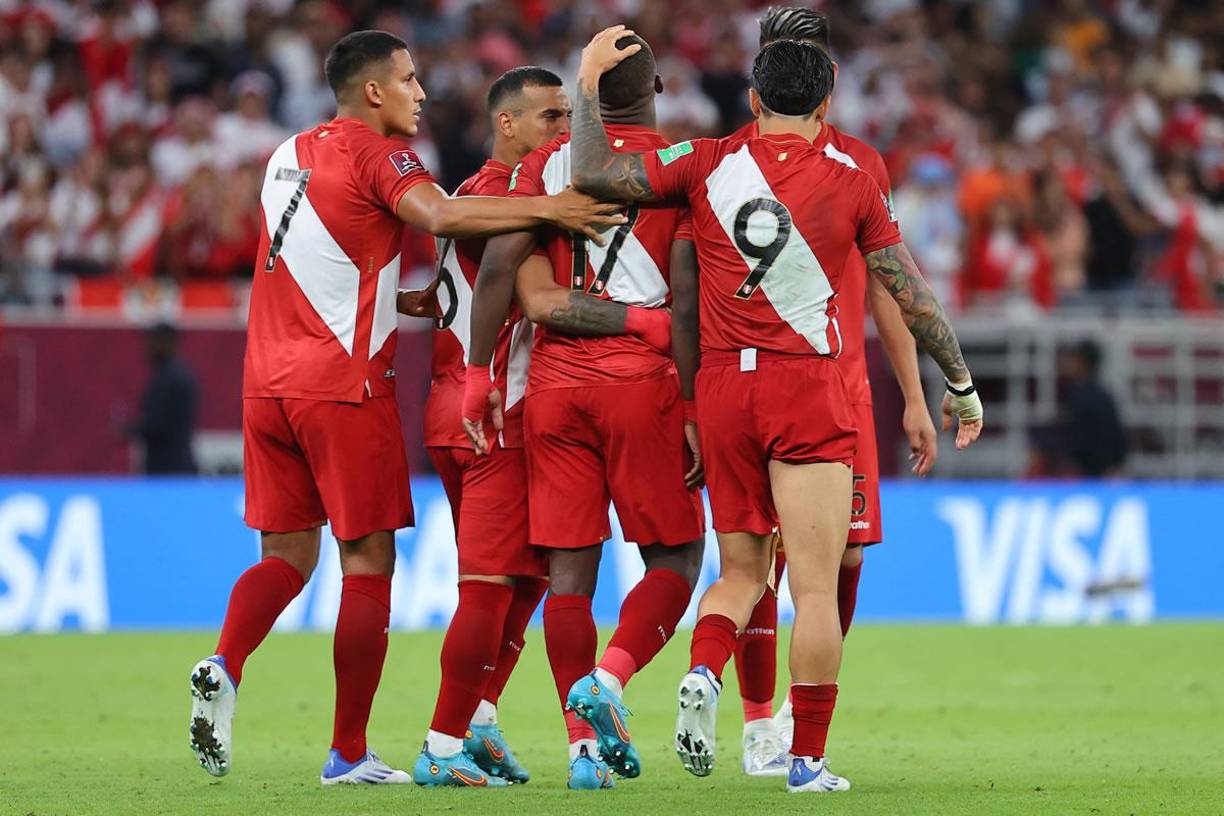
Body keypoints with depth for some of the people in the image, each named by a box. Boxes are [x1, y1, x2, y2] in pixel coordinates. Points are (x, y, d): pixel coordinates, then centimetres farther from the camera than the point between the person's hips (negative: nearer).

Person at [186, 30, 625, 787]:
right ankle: (349, 755, 0)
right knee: (368, 561, 0)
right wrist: (548, 208, -26)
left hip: (267, 380, 7)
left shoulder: (289, 155, 17)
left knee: (287, 553, 13)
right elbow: (438, 215, -25)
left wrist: (393, 300, 29)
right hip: (344, 383, -7)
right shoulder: (376, 154, -5)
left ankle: (224, 666, -15)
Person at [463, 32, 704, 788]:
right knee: (674, 556, 7)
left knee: (570, 566, 4)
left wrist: (478, 373, 3)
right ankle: (610, 677, -17)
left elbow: (500, 264, -3)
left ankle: (585, 742, 0)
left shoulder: (547, 164, 7)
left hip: (556, 379, 3)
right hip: (643, 380, -3)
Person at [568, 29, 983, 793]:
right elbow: (914, 298, 4)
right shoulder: (851, 185, -1)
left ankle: (703, 674, -13)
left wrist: (589, 80, 13)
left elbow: (592, 173, 0)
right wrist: (961, 384, 16)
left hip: (722, 386, 3)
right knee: (817, 587, 0)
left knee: (742, 571, 16)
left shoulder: (708, 163, 1)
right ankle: (809, 759, -2)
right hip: (808, 388, -3)